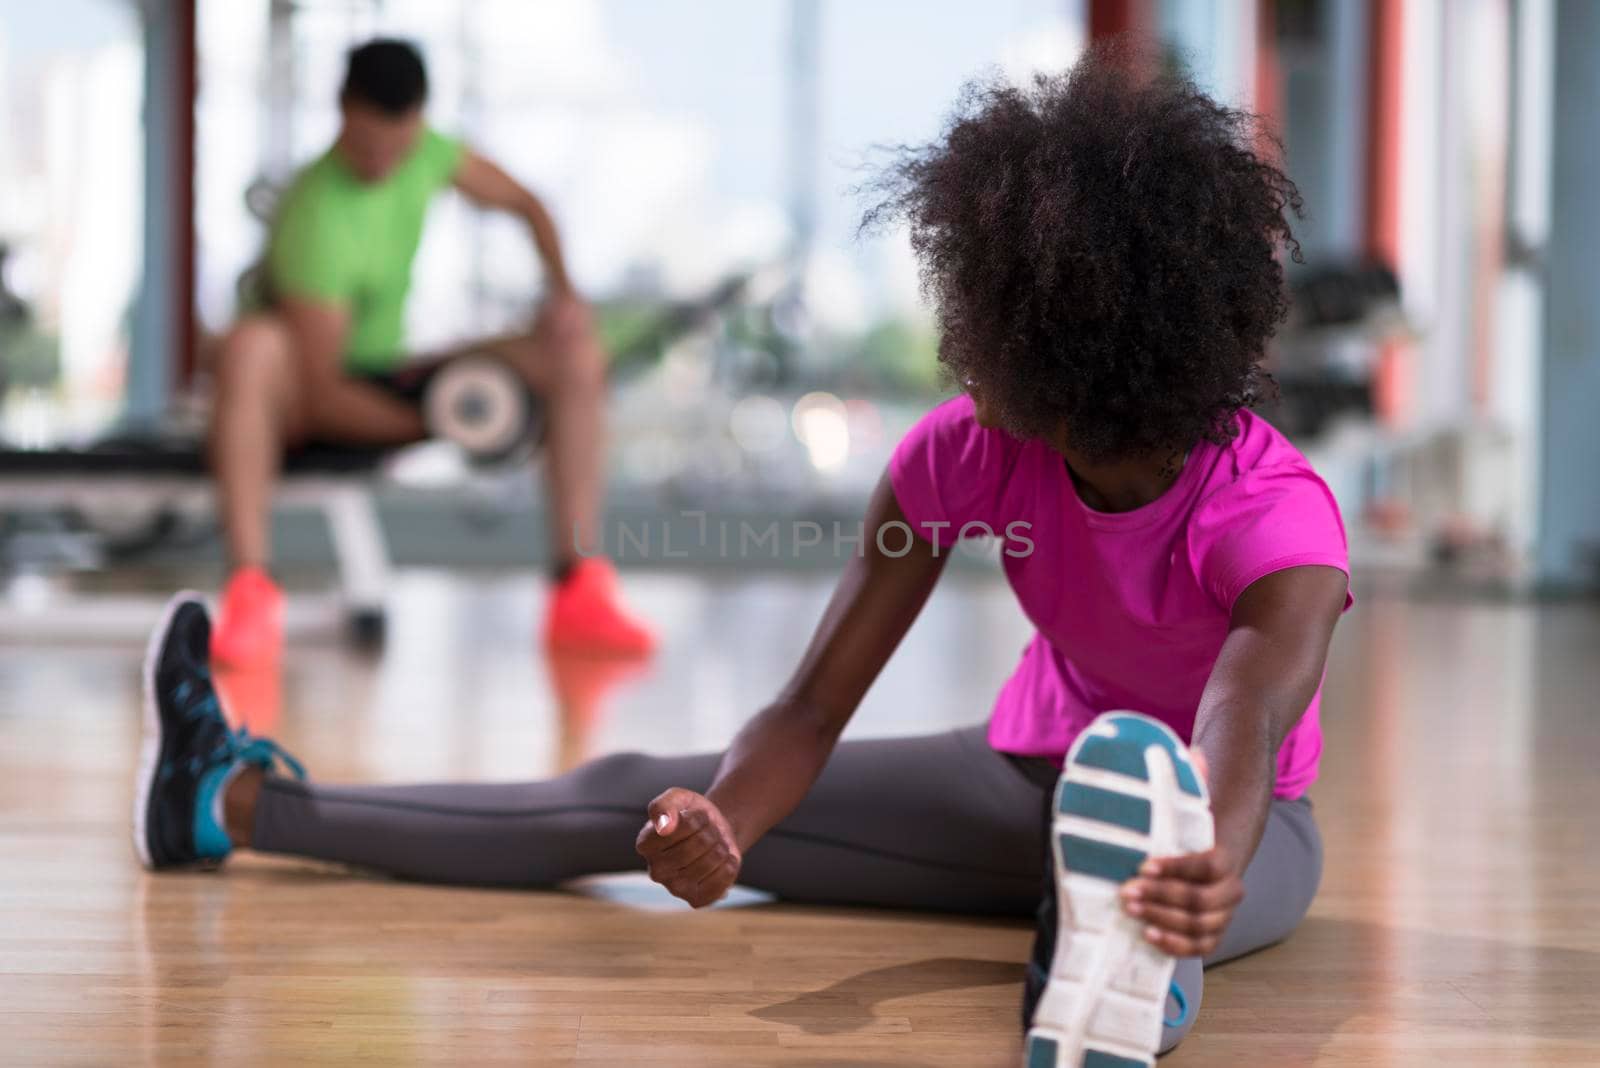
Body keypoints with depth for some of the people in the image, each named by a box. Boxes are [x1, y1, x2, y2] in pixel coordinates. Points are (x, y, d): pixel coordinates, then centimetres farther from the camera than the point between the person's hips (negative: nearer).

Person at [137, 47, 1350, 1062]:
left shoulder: (1276, 516, -32)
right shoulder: (964, 454, -19)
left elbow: (1243, 741, -51)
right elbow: (812, 713, -21)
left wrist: (1208, 874, -75)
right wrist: (720, 828, -44)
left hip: (1216, 818, -4)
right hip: (1033, 775, 4)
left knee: (1131, 890, -44)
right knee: (638, 799, -3)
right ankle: (235, 801, 4)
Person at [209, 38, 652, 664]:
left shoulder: (425, 152, -6)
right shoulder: (317, 218, -27)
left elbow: (522, 203, 11)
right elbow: (323, 395, -26)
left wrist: (561, 288, -6)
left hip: (387, 379, 7)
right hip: (296, 401, -7)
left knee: (579, 357, -10)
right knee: (251, 346, -43)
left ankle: (579, 591, -16)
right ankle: (249, 591, -42)